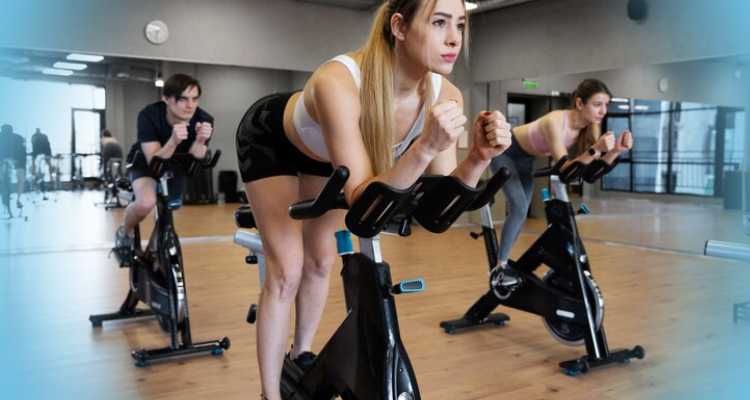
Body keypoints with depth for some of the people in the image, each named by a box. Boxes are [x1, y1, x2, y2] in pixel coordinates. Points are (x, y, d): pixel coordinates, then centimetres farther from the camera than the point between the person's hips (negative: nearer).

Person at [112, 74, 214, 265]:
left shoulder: (204, 121, -29)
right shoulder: (149, 116, -34)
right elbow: (154, 162, -35)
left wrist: (200, 141, -46)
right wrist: (173, 141, -55)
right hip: (145, 162, -3)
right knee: (146, 203, -31)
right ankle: (125, 233, 3)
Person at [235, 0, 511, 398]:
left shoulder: (444, 95, -28)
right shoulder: (338, 82, -45)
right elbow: (361, 202, -47)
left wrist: (479, 157, -39)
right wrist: (425, 147, -57)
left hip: (319, 151, 5)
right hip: (270, 138, -5)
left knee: (320, 258, 15)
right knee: (286, 271, -9)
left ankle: (301, 354, 41)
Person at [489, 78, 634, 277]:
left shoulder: (590, 128, -18)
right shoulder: (555, 121, -39)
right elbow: (565, 168, -40)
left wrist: (616, 150, -32)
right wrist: (596, 148, -51)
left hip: (525, 159, 8)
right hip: (504, 151, -8)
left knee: (519, 212, 11)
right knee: (519, 208, -19)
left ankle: (502, 260, 27)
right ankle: (500, 267, -10)